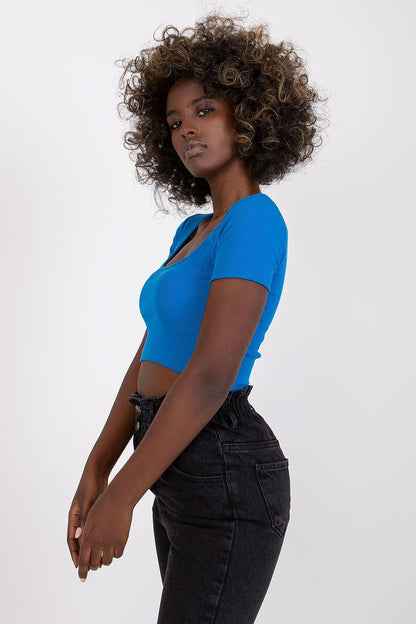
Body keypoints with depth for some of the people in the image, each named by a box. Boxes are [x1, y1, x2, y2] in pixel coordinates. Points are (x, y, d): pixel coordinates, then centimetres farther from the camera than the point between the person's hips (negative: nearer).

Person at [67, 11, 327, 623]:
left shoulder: (256, 220, -16)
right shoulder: (193, 230, 12)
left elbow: (211, 375, -24)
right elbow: (149, 358, 12)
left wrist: (121, 496, -21)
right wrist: (95, 471, 7)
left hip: (226, 476, -9)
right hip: (181, 470, 9)